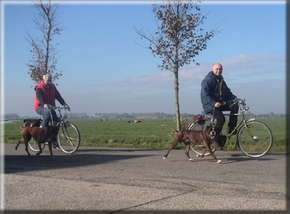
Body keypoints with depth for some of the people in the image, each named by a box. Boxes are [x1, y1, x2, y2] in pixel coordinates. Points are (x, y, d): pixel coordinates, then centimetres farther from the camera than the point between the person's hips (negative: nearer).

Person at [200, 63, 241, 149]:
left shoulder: (221, 80, 17)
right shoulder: (208, 80, -9)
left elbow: (228, 93, 19)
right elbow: (205, 94, -19)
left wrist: (237, 99, 3)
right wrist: (214, 103, -32)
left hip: (220, 103, 8)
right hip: (210, 105, -8)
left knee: (234, 105, -16)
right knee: (221, 119, -28)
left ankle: (231, 128, -10)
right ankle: (214, 141, -17)